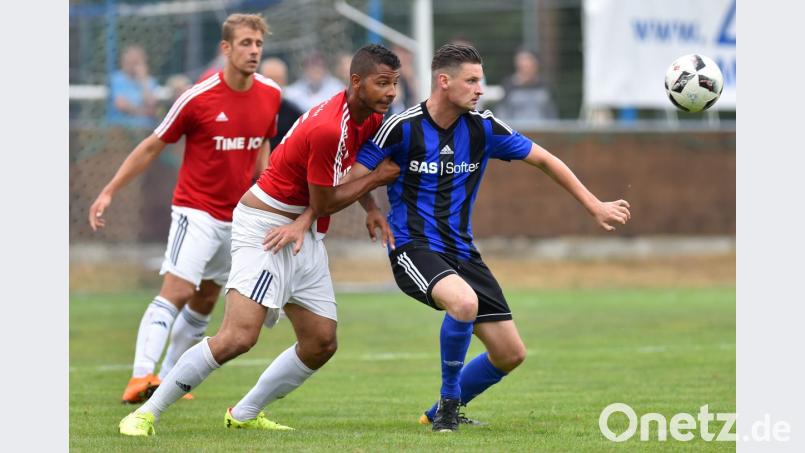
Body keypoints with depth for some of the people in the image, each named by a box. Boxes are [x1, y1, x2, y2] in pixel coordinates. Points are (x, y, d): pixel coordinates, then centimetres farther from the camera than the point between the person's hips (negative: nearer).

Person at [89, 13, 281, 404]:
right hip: (196, 210, -6)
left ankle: (168, 378, 25)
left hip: (238, 217, 6)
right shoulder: (199, 97, -15)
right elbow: (151, 147, -7)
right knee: (176, 291, -20)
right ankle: (140, 377, -29)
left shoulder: (270, 95, 0)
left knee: (204, 303, 13)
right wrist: (109, 192, -8)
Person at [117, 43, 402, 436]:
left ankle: (244, 414, 23)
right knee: (239, 336, -21)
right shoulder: (327, 129, -25)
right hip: (264, 226, -10)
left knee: (321, 344, 7)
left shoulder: (368, 119, 3)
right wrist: (378, 177, -6)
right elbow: (323, 203, -15)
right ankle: (146, 414, -13)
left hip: (302, 234, 10)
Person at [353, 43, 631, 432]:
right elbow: (355, 180, -8)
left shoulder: (484, 128, -1)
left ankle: (440, 413, 25)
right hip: (413, 249, -6)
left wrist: (595, 207, 10)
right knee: (464, 302, -36)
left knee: (510, 354, 3)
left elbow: (544, 160, 10)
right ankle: (448, 400, -13)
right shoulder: (403, 127, -13)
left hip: (461, 251, 6)